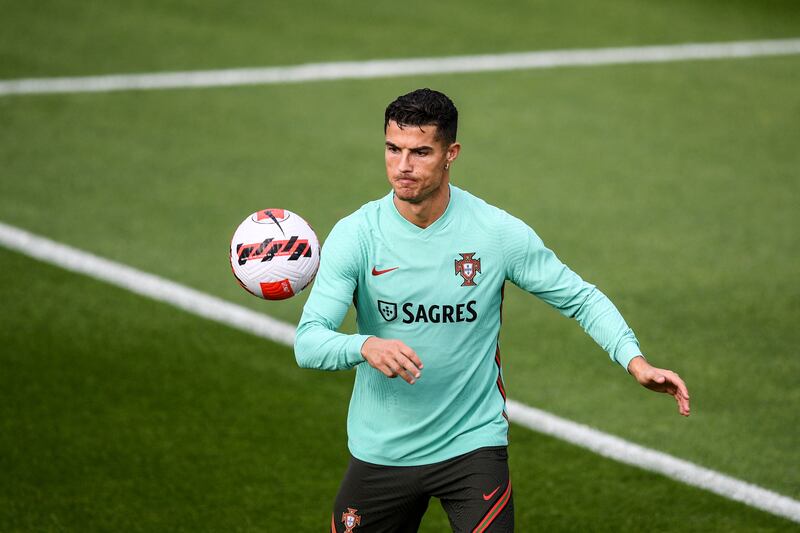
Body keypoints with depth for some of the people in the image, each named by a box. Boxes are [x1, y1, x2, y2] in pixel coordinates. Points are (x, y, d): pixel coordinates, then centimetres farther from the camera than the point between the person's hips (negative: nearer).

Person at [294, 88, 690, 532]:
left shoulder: (498, 232, -10)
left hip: (473, 446, -1)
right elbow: (308, 341, -17)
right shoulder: (355, 234, -11)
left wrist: (635, 362, -15)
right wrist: (366, 346, -39)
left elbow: (581, 299, 1)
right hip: (379, 455, 1)